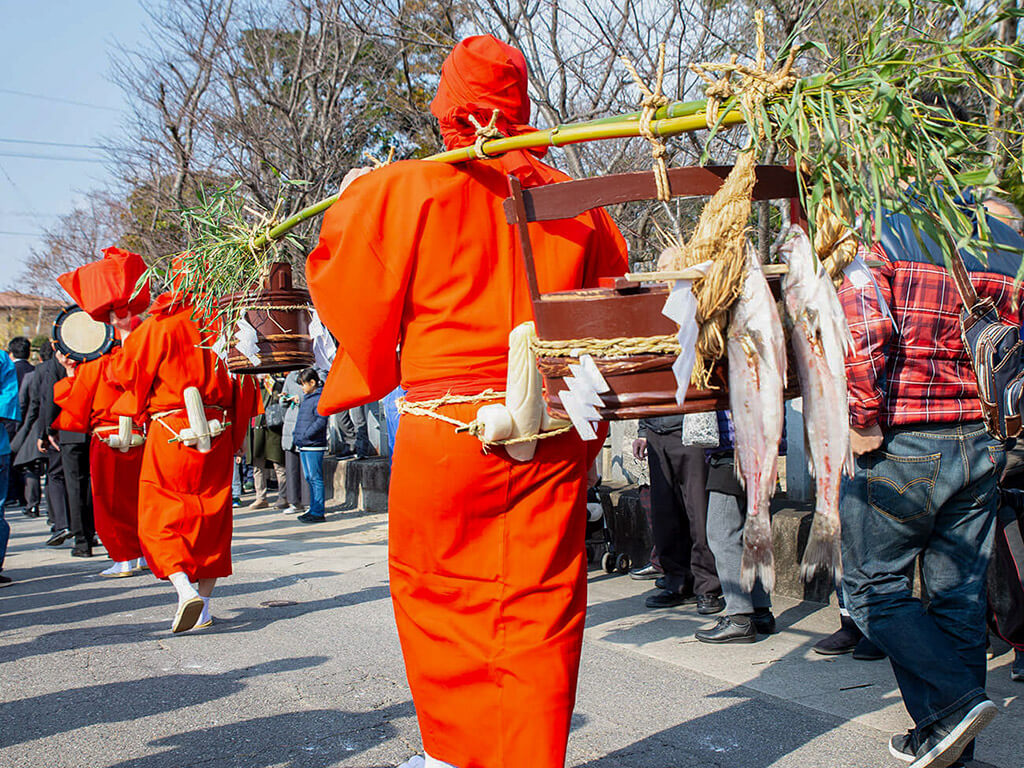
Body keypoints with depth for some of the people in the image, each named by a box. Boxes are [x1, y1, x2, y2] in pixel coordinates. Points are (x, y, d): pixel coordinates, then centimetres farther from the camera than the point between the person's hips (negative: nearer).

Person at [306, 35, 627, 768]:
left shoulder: (405, 191, -7)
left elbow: (340, 283, 6)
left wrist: (354, 197, 21)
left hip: (448, 431, -2)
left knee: (436, 594, 14)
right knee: (541, 605, 9)